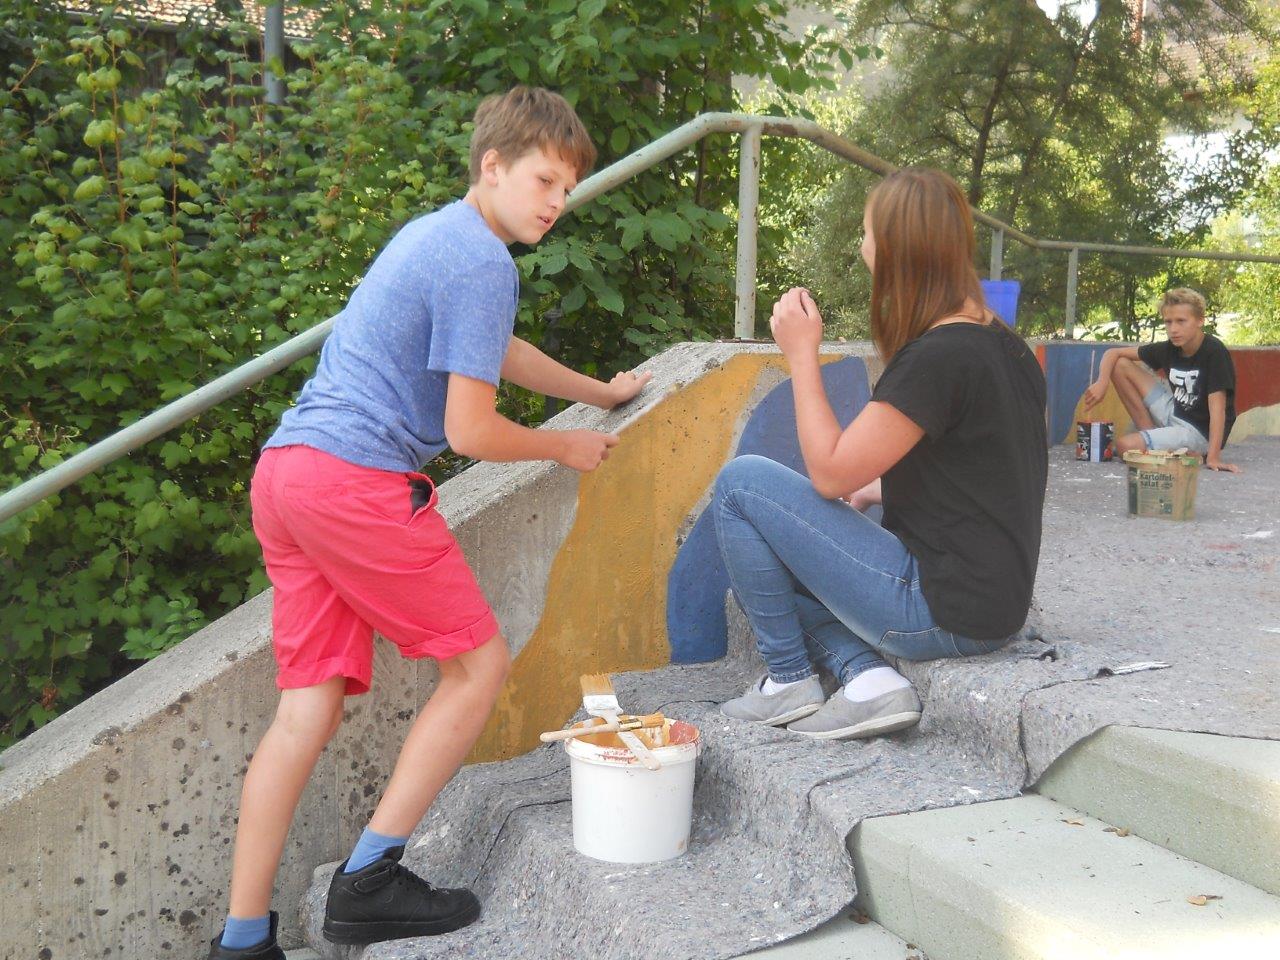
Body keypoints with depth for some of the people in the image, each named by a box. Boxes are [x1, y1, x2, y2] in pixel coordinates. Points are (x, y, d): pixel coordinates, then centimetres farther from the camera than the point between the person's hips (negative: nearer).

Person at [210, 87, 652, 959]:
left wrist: (597, 392, 52)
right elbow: (472, 431, -11)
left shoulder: (437, 234, 24)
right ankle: (369, 881, 4)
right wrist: (567, 448, 8)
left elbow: (496, 352, 40)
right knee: (480, 662, 4)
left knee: (311, 704, 7)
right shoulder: (484, 261, -8)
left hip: (285, 471, 9)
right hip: (361, 481, -9)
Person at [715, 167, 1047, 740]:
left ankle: (788, 682, 5)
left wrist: (802, 353, -9)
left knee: (740, 483, -5)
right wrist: (873, 492, 11)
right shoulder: (1002, 344, 8)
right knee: (778, 548, 22)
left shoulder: (936, 359, -21)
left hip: (944, 615, -10)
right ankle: (868, 678, 4)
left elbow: (830, 473, -16)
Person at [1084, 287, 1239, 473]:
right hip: (1174, 413, 7)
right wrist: (1102, 382, -18)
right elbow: (1113, 353, 3)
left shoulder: (1214, 352, -21)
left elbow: (1217, 407, -26)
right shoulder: (1169, 349, -2)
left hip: (1200, 432, -7)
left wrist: (1213, 457, -34)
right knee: (1121, 365, 1)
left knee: (1126, 446, -27)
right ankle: (1150, 432, 3)